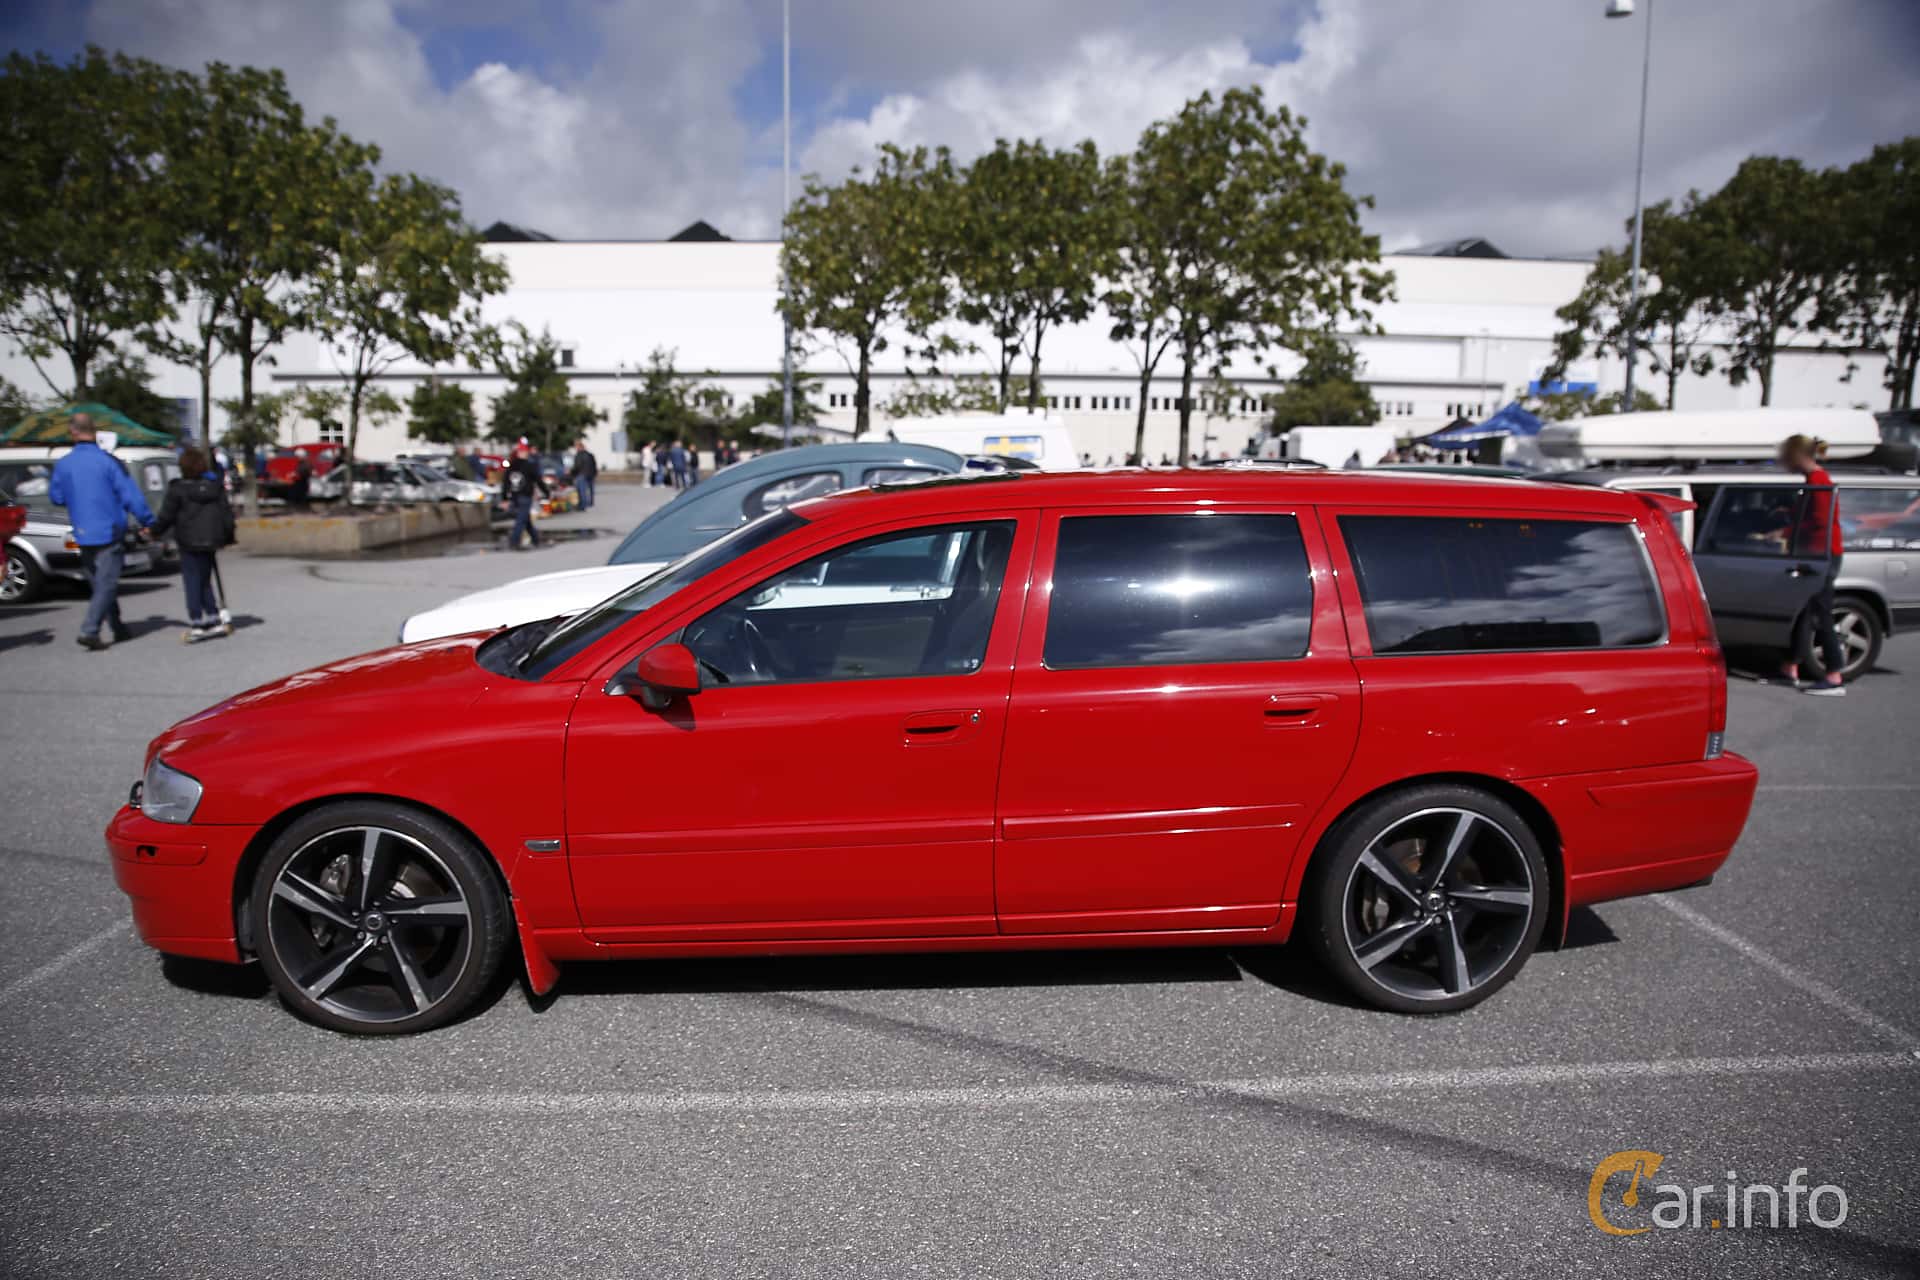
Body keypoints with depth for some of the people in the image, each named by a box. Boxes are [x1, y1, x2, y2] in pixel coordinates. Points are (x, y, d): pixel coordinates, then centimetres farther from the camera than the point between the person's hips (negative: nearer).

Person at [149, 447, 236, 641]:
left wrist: (154, 531, 12)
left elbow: (166, 516, -5)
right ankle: (214, 621, 11)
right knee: (205, 581, 15)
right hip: (211, 542, 4)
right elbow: (226, 513, 6)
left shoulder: (178, 489, -9)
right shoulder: (215, 485, 3)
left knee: (192, 582, 1)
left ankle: (196, 625, -2)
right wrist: (228, 536, 15)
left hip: (189, 543, -4)